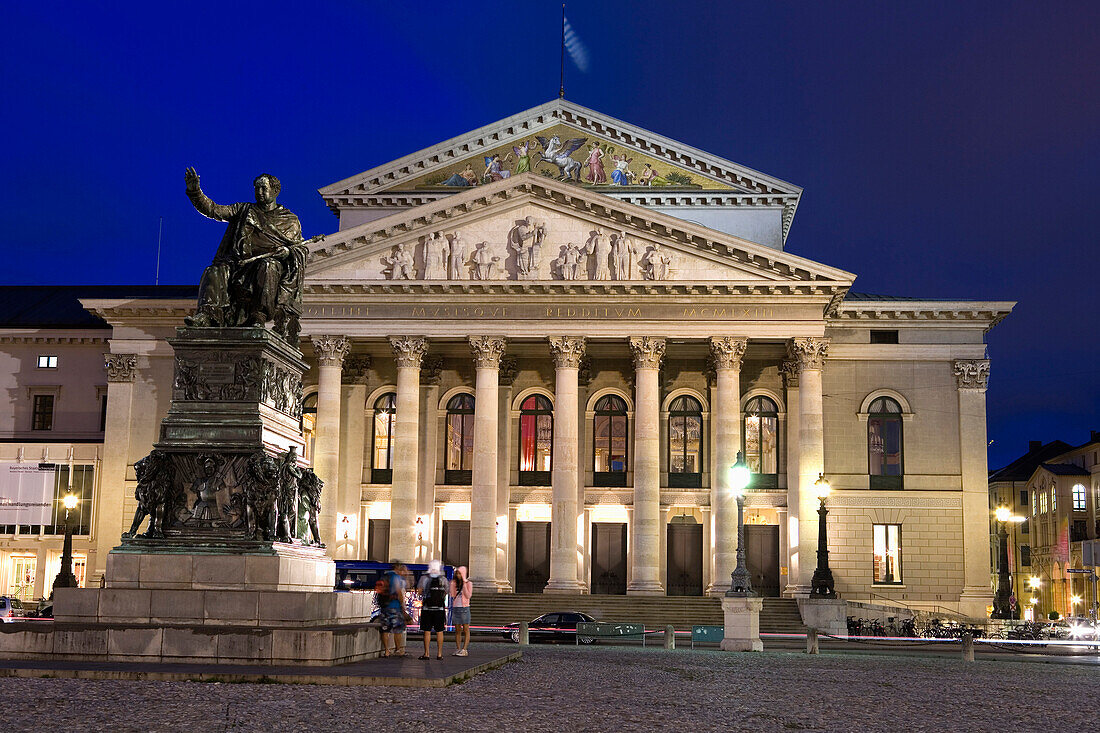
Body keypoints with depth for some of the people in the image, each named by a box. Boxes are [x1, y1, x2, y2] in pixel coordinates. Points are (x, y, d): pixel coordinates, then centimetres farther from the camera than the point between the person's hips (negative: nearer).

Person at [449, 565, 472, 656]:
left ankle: (464, 650, -7)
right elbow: (452, 595, 3)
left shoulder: (468, 584, -1)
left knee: (466, 630, -4)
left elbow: (468, 596, -12)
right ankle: (458, 649, 7)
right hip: (455, 608, 5)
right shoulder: (455, 583, 12)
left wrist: (464, 584, -13)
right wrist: (452, 584, 1)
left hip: (464, 608, -5)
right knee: (457, 630, 5)